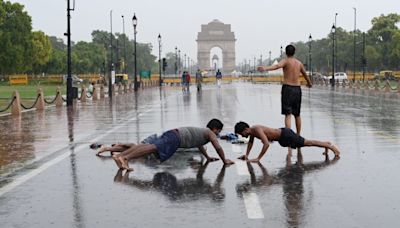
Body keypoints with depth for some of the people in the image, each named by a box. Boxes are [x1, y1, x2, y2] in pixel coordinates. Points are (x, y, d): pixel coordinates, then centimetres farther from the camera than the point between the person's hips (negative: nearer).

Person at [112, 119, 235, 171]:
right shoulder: (210, 133, 12)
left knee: (147, 145, -7)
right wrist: (224, 160, 17)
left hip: (171, 133, 8)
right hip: (176, 138, -8)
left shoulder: (202, 131, 37)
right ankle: (125, 158, -43)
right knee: (154, 147, -25)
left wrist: (208, 157, 59)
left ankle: (119, 155, -21)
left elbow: (199, 144, 55)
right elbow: (218, 147, 4)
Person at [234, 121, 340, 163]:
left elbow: (266, 144, -38)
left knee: (307, 143, -1)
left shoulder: (257, 130, -28)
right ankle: (327, 144, 33)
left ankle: (330, 146, 8)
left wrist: (258, 158, -35)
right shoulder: (252, 131, 0)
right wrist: (246, 155, 12)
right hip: (282, 137, 9)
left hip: (285, 135, -9)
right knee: (306, 143, 20)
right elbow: (250, 142, 21)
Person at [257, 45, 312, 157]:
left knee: (288, 115, -10)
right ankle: (298, 137, 31)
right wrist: (309, 83, 53)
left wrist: (265, 68, -42)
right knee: (297, 115, 18)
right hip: (297, 89, 5)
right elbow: (305, 74, 33)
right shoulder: (299, 63, 14)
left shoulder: (286, 61, -2)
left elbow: (277, 66, -26)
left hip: (287, 88, -5)